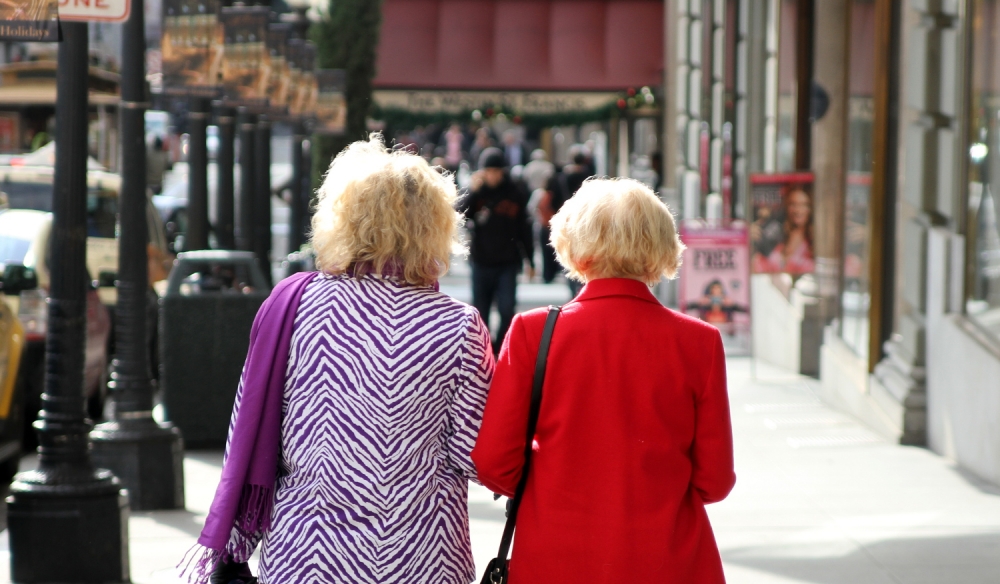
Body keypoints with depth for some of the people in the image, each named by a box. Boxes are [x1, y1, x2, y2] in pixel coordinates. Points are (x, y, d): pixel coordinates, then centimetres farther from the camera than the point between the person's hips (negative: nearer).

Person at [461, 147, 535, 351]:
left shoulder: (516, 194, -2)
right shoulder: (477, 192, 0)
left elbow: (524, 229, 3)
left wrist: (530, 260, 4)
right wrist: (473, 191, -20)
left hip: (508, 263, -2)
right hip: (481, 263, 2)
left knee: (507, 309, -10)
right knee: (480, 311, 8)